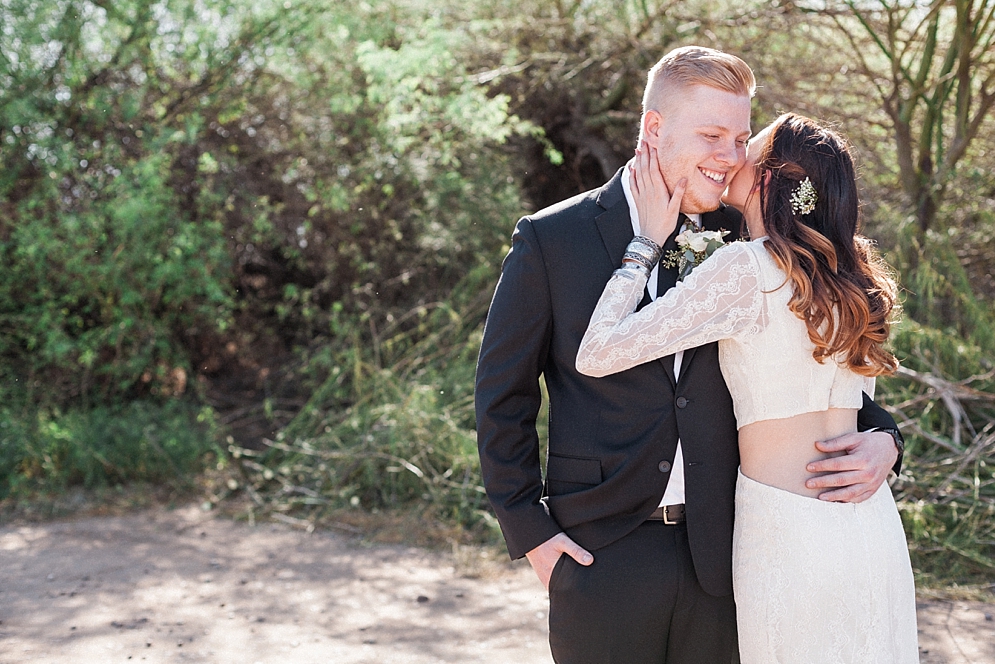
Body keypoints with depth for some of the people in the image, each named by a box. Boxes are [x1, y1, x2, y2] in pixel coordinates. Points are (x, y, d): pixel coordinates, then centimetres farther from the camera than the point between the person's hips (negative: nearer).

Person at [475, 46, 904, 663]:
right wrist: (529, 528, -4)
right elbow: (502, 394, -1)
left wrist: (880, 435, -5)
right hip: (600, 555, -3)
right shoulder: (551, 239, -5)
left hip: (719, 556, 3)